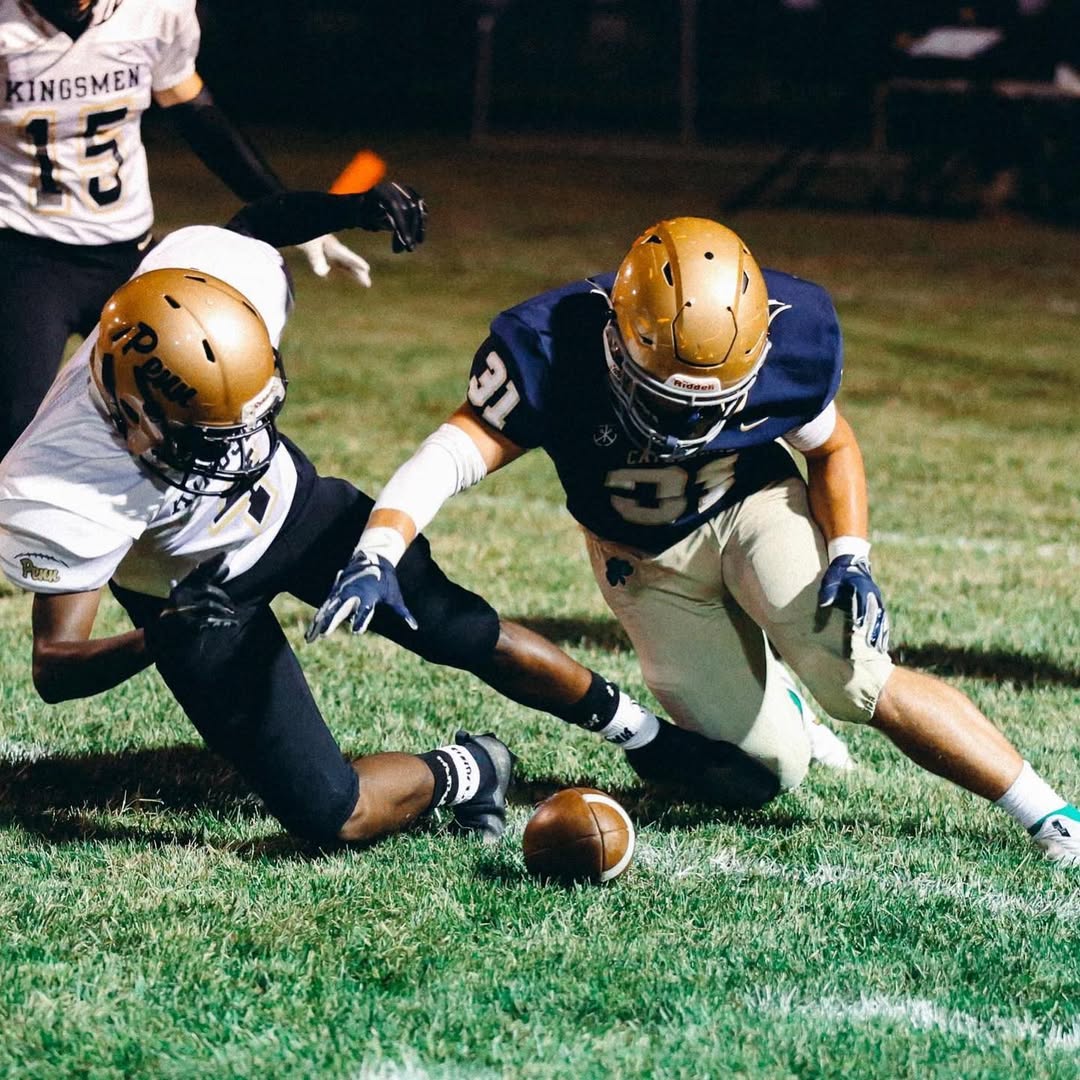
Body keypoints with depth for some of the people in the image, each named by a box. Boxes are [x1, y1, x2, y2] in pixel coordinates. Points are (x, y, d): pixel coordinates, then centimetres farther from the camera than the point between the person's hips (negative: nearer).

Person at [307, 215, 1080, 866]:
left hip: (755, 507, 0)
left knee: (861, 682, -22)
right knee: (766, 776, -2)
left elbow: (832, 448, -7)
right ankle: (772, 712, 37)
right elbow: (458, 450, -39)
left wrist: (851, 557, -22)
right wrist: (377, 554, -55)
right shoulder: (553, 348, -32)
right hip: (646, 559, 0)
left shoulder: (791, 335, -26)